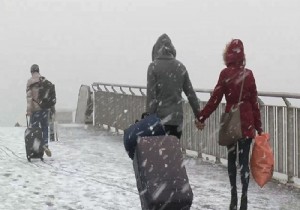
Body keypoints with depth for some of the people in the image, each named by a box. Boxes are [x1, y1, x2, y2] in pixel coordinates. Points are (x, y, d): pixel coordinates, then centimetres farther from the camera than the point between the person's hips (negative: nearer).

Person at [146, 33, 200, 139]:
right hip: (177, 117, 4)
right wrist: (199, 115, 16)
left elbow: (151, 96, -9)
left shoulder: (154, 66, -7)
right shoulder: (180, 67, 6)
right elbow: (190, 92, 9)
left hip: (160, 117, -4)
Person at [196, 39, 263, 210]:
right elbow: (255, 103, 3)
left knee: (232, 159, 13)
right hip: (247, 122, 1)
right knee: (244, 160, 1)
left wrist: (202, 117, 1)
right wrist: (259, 127, 9)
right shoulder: (248, 74, 1)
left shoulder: (226, 74, -7)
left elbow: (215, 99, -7)